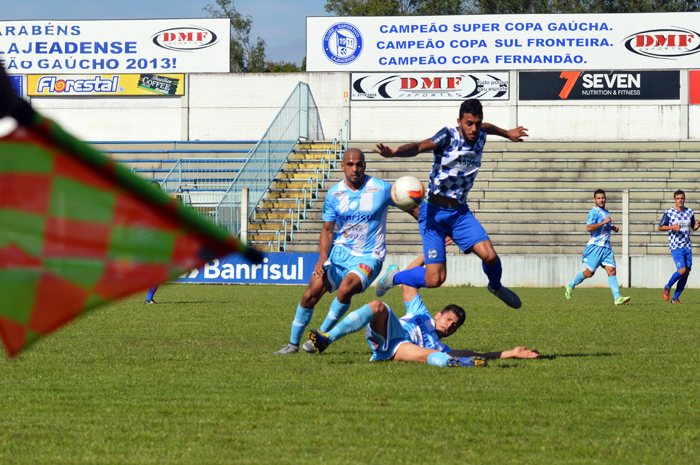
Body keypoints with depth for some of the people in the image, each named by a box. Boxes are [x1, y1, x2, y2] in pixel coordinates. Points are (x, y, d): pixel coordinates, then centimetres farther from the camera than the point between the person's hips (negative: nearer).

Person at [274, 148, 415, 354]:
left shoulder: (381, 189, -7)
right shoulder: (334, 194, 1)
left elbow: (410, 207, 5)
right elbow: (327, 229, 5)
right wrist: (323, 257, -12)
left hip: (368, 258, -3)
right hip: (339, 252, 3)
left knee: (345, 288, -30)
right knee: (311, 293, -11)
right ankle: (293, 343, 6)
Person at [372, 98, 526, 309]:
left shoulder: (479, 137, 3)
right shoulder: (448, 136, -16)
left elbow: (487, 127, 30)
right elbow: (419, 147, -33)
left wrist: (507, 133, 47)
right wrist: (395, 152, -53)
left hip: (460, 212, 6)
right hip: (434, 213, -6)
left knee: (490, 256, -14)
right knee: (435, 279, -12)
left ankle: (496, 287, 21)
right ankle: (394, 277, 18)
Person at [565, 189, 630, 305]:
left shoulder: (606, 212, 19)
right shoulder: (594, 212, -8)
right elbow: (589, 228, -22)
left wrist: (612, 227, 17)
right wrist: (604, 222, -20)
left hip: (606, 247, 7)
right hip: (596, 246, -7)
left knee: (612, 271, -6)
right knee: (589, 272, -2)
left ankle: (617, 298, -13)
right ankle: (570, 286, 20)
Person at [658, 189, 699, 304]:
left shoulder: (689, 212, 10)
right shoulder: (669, 212, -3)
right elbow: (660, 227, 2)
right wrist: (672, 227, -15)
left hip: (687, 247, 5)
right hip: (675, 247, -5)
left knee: (686, 273, -1)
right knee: (682, 270, -18)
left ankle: (675, 298, 9)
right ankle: (667, 287, 8)